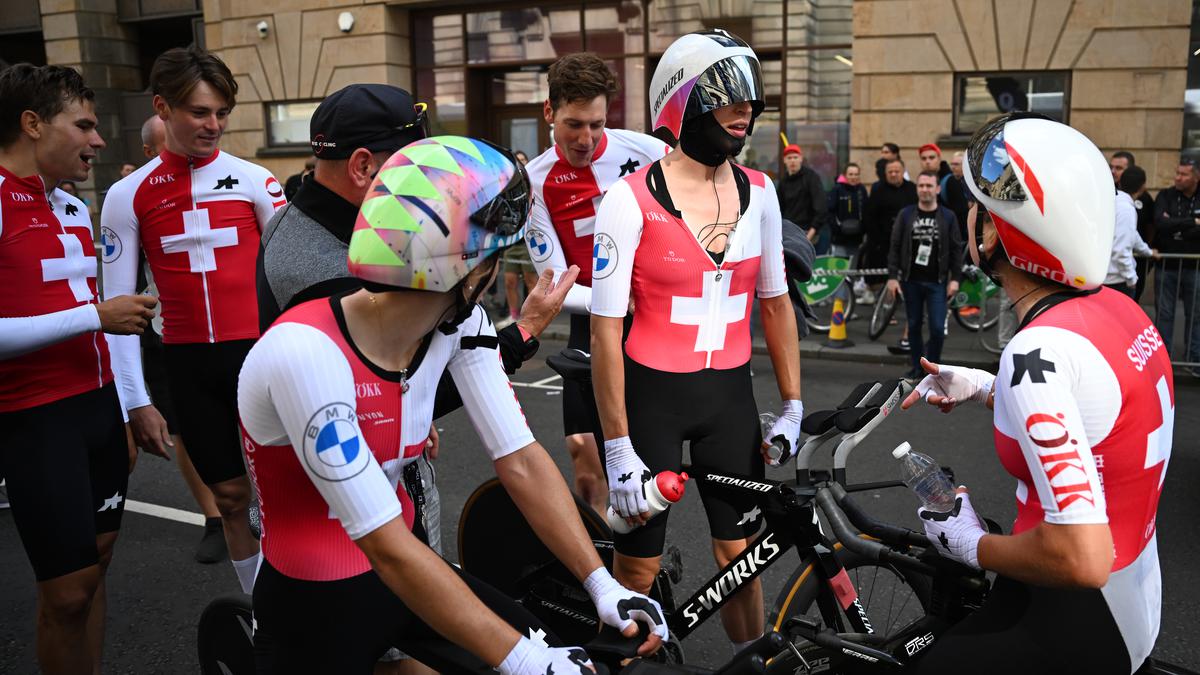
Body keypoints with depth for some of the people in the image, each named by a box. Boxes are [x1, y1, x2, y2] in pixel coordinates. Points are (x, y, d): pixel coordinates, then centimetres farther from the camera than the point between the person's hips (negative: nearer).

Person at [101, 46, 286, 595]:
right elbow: (116, 305, 2)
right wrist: (136, 403, -2)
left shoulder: (254, 180, -1)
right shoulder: (128, 196, 2)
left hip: (258, 351, -2)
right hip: (188, 364, 2)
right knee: (230, 495, 12)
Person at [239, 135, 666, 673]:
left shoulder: (460, 322, -11)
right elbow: (388, 549, -30)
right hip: (314, 603, -5)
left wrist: (605, 587, -18)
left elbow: (520, 460, -11)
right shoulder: (307, 352, -31)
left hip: (402, 564, 5)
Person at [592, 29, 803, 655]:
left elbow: (775, 301, 10)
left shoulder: (758, 192, 1)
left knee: (740, 555, 11)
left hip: (729, 393, 4)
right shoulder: (631, 199, -14)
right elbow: (606, 329, -13)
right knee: (638, 566, 8)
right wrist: (618, 447, -13)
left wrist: (792, 407, 9)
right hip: (653, 393, -4)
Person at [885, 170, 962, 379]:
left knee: (937, 328, -5)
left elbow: (956, 250, 2)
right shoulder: (905, 214, 2)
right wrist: (892, 276, -4)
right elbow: (895, 247, 2)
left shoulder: (947, 217, 1)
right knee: (914, 325, 8)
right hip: (911, 281, 1)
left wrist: (955, 278, -4)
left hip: (937, 282, -1)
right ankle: (917, 367, 21)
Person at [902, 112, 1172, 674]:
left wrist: (972, 546, -16)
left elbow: (1081, 558, -32)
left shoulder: (1039, 353, -29)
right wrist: (985, 389, 11)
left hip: (1080, 628, -9)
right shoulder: (1116, 305, -2)